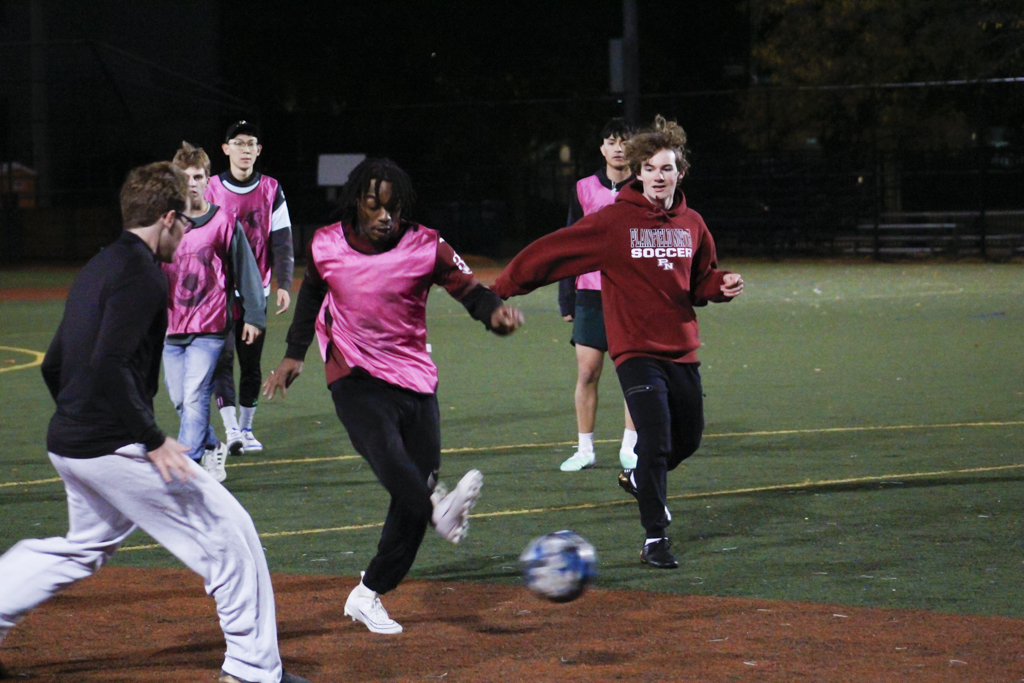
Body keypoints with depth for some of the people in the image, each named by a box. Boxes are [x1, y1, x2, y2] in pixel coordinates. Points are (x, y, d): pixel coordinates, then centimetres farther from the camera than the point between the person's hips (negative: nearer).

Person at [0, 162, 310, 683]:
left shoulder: (97, 270, 16)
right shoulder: (141, 274, -13)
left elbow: (53, 366, 20)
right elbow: (108, 366, -24)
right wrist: (153, 440, -22)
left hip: (67, 444, 10)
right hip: (115, 446, -10)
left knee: (87, 545, 29)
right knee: (229, 532, -1)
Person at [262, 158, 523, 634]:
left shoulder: (425, 248, -5)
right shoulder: (326, 246, 0)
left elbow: (470, 290, -11)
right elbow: (312, 294, 19)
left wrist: (495, 313, -32)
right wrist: (294, 354, 17)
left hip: (415, 382, 1)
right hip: (355, 380, -1)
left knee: (412, 497, -2)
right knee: (386, 454, -32)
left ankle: (368, 596, 9)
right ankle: (440, 508, -57)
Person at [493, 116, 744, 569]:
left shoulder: (691, 225, 7)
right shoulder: (613, 222, -8)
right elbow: (553, 253, -7)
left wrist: (721, 285, -3)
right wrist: (502, 289, -10)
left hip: (682, 350, 5)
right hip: (636, 349, -5)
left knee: (689, 438, 14)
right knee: (655, 440, -14)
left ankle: (640, 480, 44)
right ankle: (655, 539, -4)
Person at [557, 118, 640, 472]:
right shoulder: (585, 190, 5)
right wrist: (567, 298, 4)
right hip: (591, 293, 1)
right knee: (587, 373, -1)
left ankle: (629, 449, 10)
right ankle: (584, 450, 7)